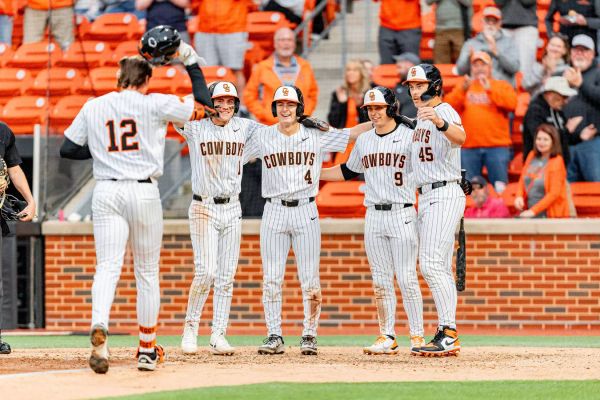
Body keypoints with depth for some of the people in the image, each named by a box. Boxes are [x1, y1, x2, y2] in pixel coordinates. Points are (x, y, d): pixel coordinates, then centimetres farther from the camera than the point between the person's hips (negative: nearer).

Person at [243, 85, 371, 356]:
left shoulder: (316, 136, 3)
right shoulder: (263, 137, 5)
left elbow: (354, 133, 7)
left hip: (306, 212, -1)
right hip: (274, 212, 1)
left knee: (309, 279, -1)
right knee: (271, 279, 0)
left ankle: (309, 336, 6)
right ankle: (274, 336, 7)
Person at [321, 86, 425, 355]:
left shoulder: (410, 137, -3)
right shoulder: (364, 141, 13)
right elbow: (348, 171, 26)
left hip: (402, 215, -5)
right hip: (374, 216, 5)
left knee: (407, 278, -7)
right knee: (380, 281, 5)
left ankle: (417, 336, 0)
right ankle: (387, 338, 9)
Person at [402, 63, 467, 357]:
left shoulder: (444, 111, -13)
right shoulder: (420, 117, 16)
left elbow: (460, 137, -37)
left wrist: (439, 122, -53)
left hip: (444, 196, -10)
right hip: (425, 198, 10)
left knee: (431, 264, -16)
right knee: (439, 268, 10)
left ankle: (448, 331, -16)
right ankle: (449, 340, 12)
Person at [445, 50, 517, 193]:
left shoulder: (502, 86, 10)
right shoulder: (462, 87, 17)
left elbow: (512, 103, -9)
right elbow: (449, 106, 2)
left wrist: (490, 89, -15)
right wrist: (462, 89, -12)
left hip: (497, 145, -2)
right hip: (469, 147, 2)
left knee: (500, 187, -6)